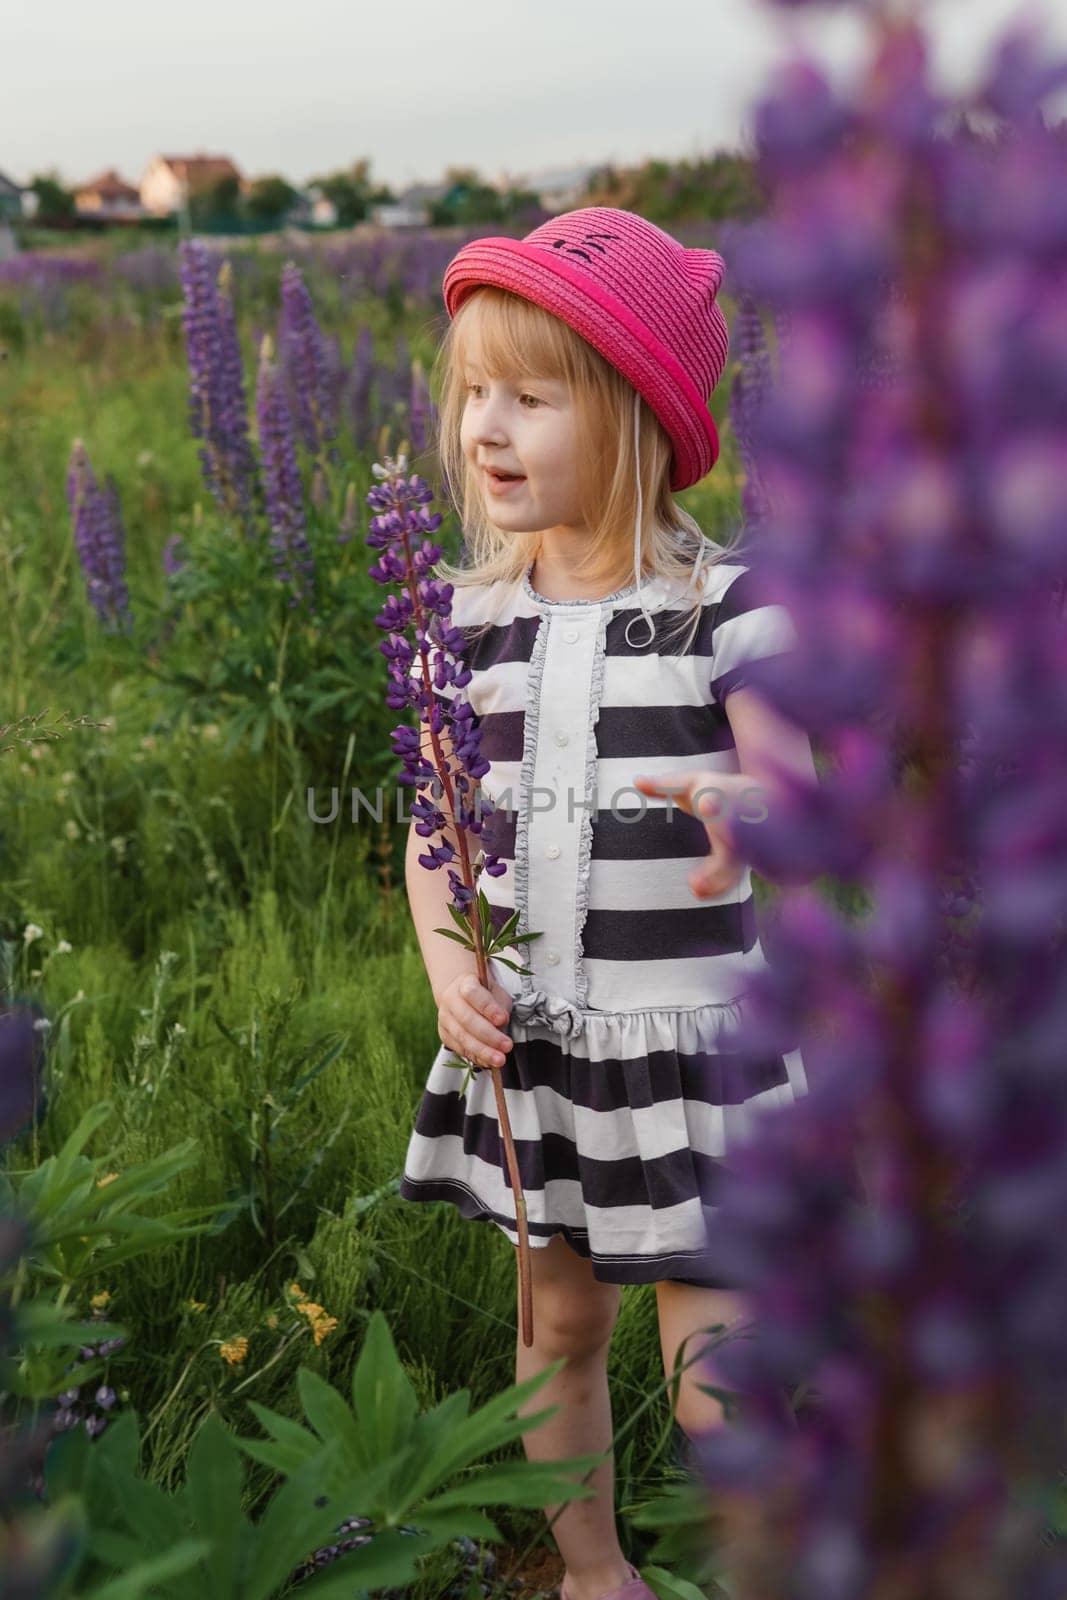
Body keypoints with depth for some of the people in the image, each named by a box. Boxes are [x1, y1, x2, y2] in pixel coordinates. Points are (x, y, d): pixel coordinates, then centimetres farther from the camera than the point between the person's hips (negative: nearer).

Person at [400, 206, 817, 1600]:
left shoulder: (725, 606, -10)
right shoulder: (470, 616, 2)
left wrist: (749, 811, -40)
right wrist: (448, 969, -8)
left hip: (690, 1038, -4)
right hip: (526, 1036, 4)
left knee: (716, 1381, 1)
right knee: (561, 1322, 19)